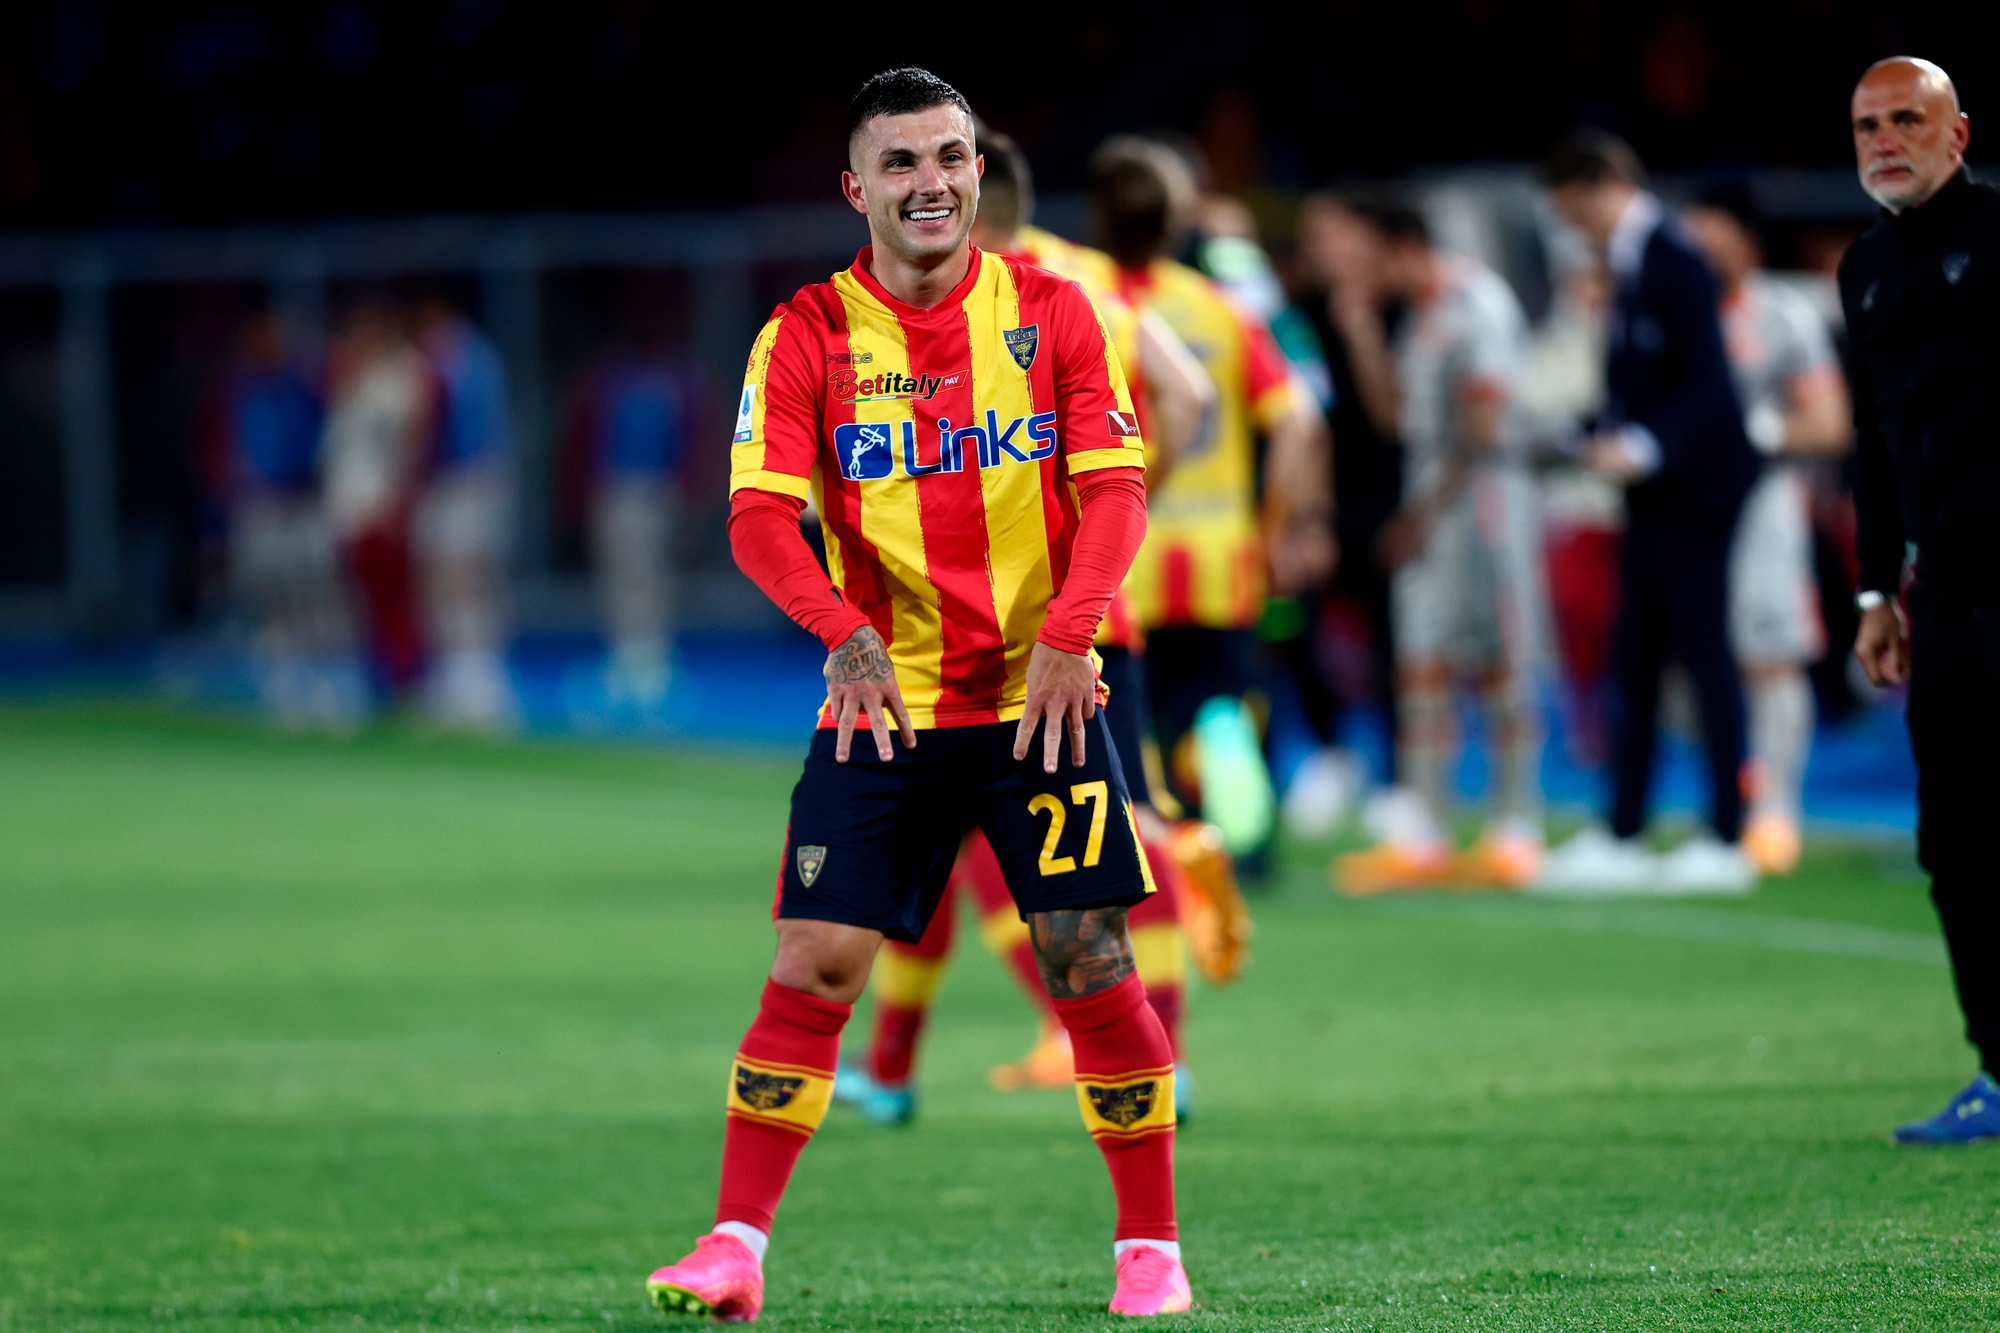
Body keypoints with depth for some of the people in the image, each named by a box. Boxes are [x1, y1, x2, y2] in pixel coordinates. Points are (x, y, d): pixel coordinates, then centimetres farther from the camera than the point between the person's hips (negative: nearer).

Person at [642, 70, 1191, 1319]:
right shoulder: (807, 336, -1)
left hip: (1040, 700, 0)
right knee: (814, 963, -7)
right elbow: (761, 514, -10)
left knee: (1089, 961, -3)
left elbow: (1114, 486, -3)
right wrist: (847, 634, -27)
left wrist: (1066, 636, -19)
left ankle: (1152, 1247, 10)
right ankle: (736, 1249, -1)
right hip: (881, 704, 0)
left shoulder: (1052, 311, 2)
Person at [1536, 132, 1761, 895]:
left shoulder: (1673, 264, -15)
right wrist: (1608, 439, 6)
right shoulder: (1630, 263, 12)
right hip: (1654, 493, 9)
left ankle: (1725, 842, 0)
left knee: (1704, 653, -5)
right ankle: (1620, 839, 13)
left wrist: (1643, 446, -29)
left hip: (1695, 486, -9)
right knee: (1637, 660, 10)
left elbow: (1707, 384, -20)